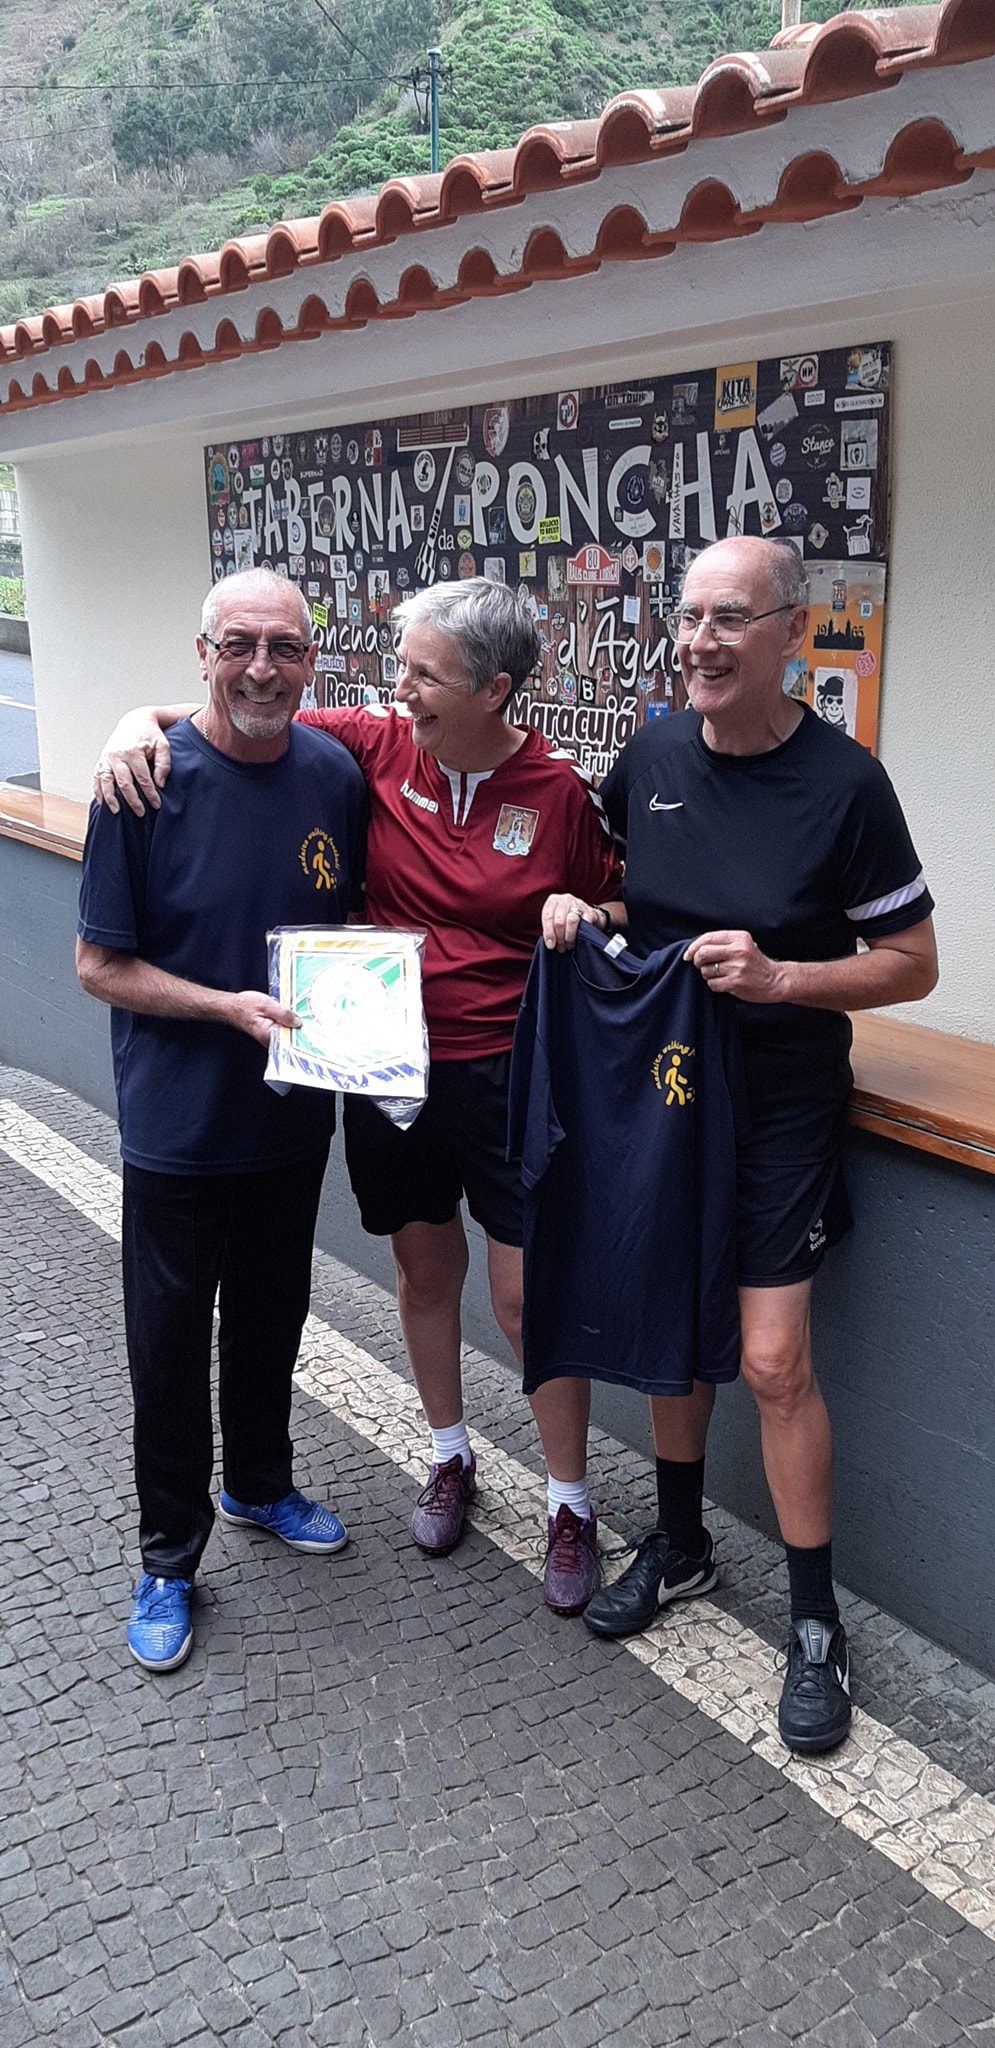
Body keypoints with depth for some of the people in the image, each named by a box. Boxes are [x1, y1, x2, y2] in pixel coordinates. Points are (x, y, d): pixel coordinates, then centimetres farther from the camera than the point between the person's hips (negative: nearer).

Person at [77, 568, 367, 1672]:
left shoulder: (335, 775, -3)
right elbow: (101, 965, -13)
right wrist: (229, 1007, -23)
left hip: (292, 1116, 4)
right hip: (176, 1126, -4)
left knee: (271, 1319, 22)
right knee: (170, 1343, 9)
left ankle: (260, 1486, 46)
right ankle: (169, 1555, 29)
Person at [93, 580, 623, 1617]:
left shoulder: (560, 791, -10)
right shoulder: (377, 745, -4)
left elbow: (617, 910, 4)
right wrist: (144, 721, -13)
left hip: (506, 1073, -3)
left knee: (529, 1294, 1)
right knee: (423, 1263, 18)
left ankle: (569, 1504, 21)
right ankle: (449, 1454, 41)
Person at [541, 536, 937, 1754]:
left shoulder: (843, 783, -14)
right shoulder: (653, 755, -2)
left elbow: (912, 964, -8)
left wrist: (782, 978, -22)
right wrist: (568, 906, -6)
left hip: (779, 1107, -4)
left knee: (772, 1361, -4)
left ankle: (815, 1623, 15)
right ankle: (678, 1546, 37)